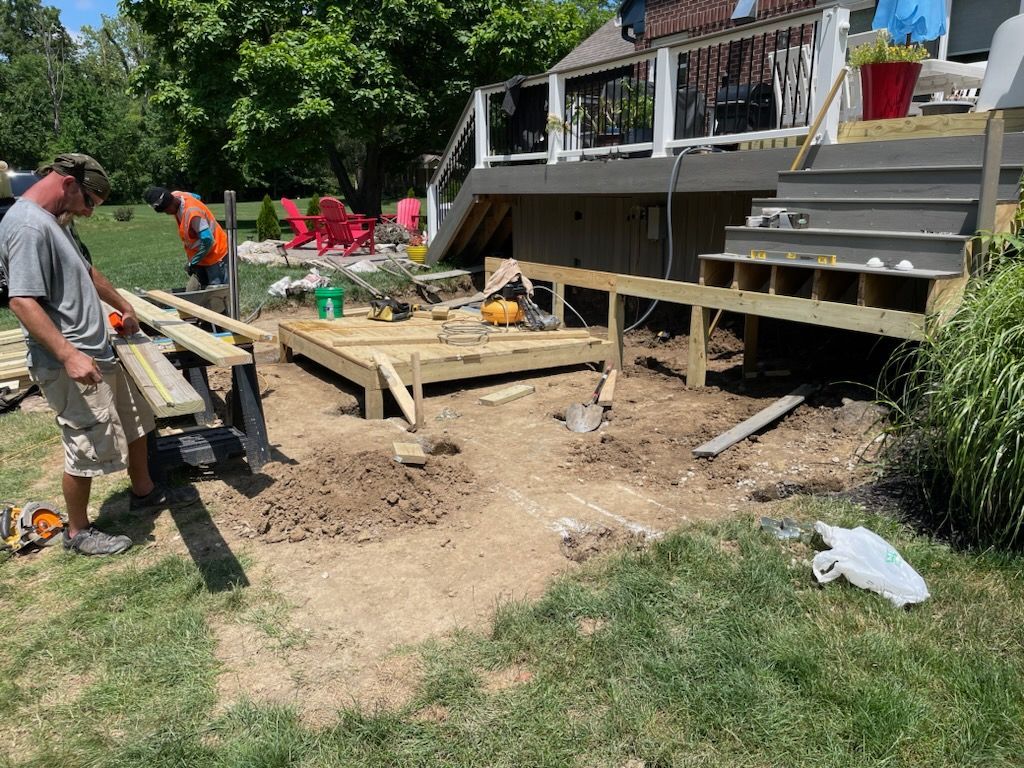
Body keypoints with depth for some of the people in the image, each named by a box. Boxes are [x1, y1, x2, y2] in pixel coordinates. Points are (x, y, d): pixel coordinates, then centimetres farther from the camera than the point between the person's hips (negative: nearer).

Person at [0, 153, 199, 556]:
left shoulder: (54, 221, 12)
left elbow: (86, 272, 27)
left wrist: (124, 307, 34)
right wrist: (68, 354, -32)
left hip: (99, 353, 10)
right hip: (71, 364, -10)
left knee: (135, 420, 20)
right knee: (86, 449, 0)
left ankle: (144, 492, 38)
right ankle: (78, 532, 18)